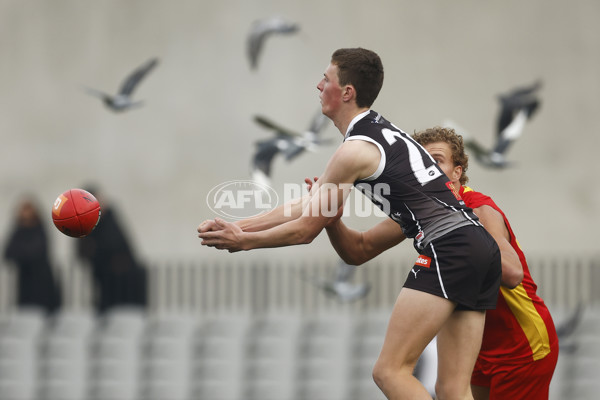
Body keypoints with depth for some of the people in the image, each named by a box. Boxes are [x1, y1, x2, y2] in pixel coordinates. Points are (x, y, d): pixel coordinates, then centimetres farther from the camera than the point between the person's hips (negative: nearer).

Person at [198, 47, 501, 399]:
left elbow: (306, 229, 1)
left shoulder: (355, 151, -5)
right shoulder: (384, 131, 23)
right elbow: (304, 207, 26)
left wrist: (244, 241, 15)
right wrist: (238, 226, 24)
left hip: (449, 249, -9)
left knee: (390, 371, -10)